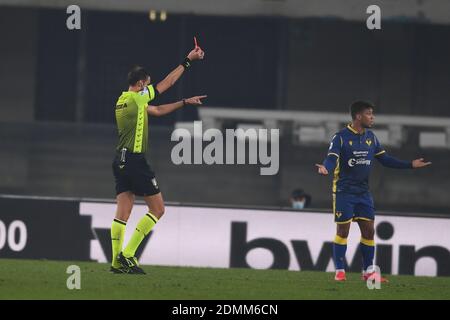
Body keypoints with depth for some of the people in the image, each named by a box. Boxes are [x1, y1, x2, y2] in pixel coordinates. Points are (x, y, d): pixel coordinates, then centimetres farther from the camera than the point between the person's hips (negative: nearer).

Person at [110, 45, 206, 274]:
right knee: (157, 209, 0)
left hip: (120, 159, 8)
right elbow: (167, 83, -1)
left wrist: (185, 102, 28)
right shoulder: (137, 97, -8)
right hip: (135, 160, -8)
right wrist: (188, 61, 8)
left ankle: (117, 262, -2)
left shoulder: (123, 101, 16)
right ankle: (128, 254, -7)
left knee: (122, 212, 4)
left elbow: (157, 110, 26)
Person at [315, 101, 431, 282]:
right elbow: (332, 158, -22)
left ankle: (368, 271, 14)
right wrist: (325, 168, -46)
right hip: (344, 192, -6)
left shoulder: (371, 137, 8)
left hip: (363, 192, 6)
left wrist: (410, 165, 11)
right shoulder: (341, 137, -12)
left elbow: (384, 159, 14)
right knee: (343, 231, -3)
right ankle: (340, 271, 6)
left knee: (368, 230, 5)